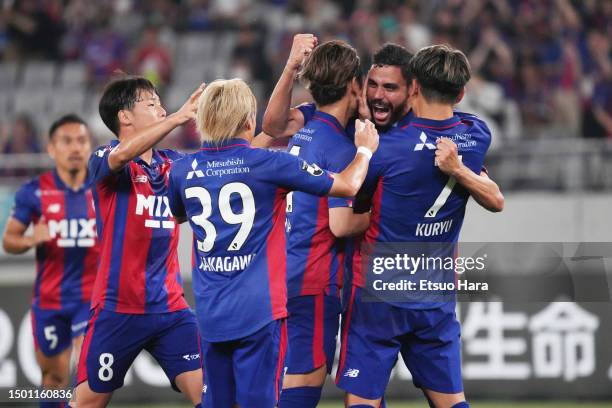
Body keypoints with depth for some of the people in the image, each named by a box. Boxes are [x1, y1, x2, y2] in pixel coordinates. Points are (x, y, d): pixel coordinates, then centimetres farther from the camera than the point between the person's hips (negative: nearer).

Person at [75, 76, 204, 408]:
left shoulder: (171, 164, 10)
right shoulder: (104, 160, -6)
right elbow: (122, 154, -30)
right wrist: (178, 117, -36)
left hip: (170, 308, 4)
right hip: (118, 309, -4)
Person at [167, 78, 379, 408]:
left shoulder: (183, 171, 3)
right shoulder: (269, 165, -8)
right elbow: (347, 185, -1)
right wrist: (364, 150, 20)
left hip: (210, 314, 4)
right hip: (258, 312, -4)